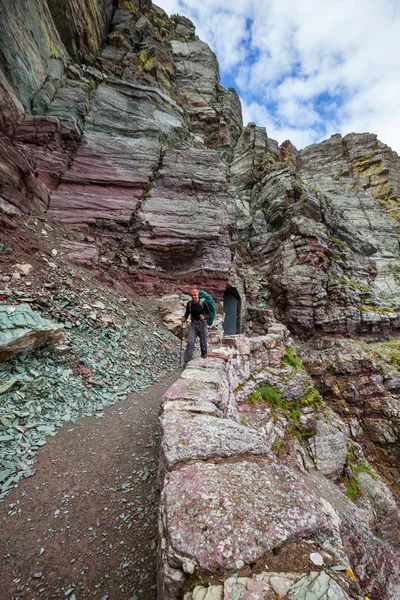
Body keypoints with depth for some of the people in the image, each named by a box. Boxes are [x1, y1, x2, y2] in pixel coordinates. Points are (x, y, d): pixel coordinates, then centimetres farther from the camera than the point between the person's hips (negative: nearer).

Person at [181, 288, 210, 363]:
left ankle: (204, 359, 27)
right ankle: (186, 361, -1)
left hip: (202, 323, -2)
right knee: (190, 342, -7)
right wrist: (184, 318, -9)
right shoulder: (189, 303, -2)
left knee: (203, 343, 8)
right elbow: (187, 313, 11)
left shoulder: (203, 302, -11)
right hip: (193, 324, 2)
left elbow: (208, 313, -7)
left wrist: (204, 317, -28)